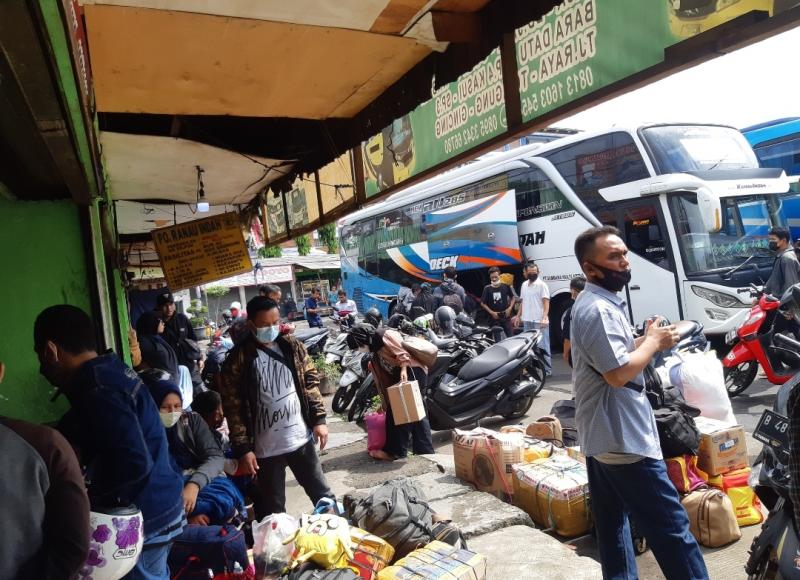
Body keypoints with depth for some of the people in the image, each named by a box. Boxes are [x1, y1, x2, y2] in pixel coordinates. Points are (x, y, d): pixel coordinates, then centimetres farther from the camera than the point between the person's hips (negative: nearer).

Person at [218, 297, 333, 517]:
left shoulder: (292, 346, 0)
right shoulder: (238, 358, -11)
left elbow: (310, 382, 7)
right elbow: (233, 407, -10)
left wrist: (318, 418, 1)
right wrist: (242, 449, -11)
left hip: (301, 438, 3)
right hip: (266, 447, -3)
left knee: (322, 494, 18)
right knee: (273, 508, 12)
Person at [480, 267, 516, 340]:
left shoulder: (505, 286, 2)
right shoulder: (487, 289, -2)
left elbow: (513, 298, 14)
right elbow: (483, 303, 1)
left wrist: (510, 308, -1)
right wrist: (491, 312, -8)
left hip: (506, 316, 1)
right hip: (494, 317, -1)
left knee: (509, 336, -1)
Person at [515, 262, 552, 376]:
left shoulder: (541, 285, -7)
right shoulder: (524, 285, 15)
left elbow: (546, 303, -13)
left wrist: (544, 317, -25)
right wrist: (518, 316, 17)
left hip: (539, 321, -7)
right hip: (527, 321, 7)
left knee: (542, 346, -4)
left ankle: (547, 369, 0)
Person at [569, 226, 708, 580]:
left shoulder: (594, 303, 14)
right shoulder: (599, 309, -21)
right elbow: (619, 373, -26)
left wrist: (647, 340, 6)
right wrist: (654, 342, -12)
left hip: (600, 437, 11)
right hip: (623, 439, -11)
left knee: (612, 522, 17)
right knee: (670, 526, -1)